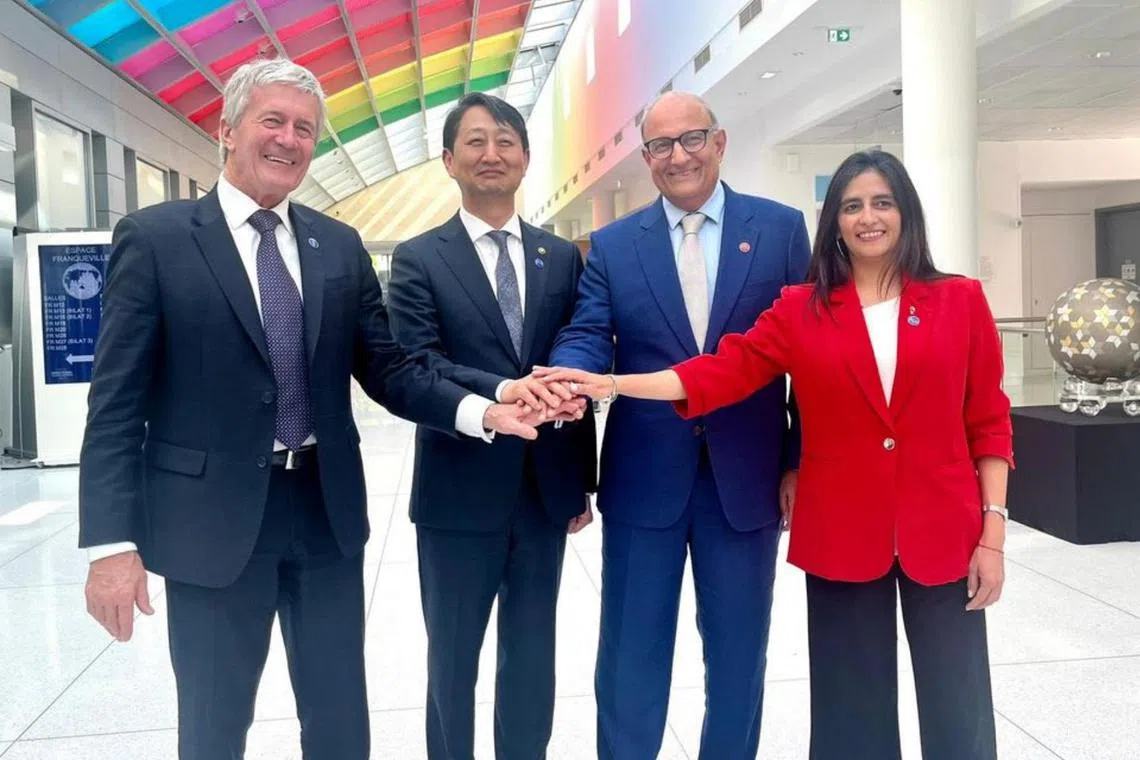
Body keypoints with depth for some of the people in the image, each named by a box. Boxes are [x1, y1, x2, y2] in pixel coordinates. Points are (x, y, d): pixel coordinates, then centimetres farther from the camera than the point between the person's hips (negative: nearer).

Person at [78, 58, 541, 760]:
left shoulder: (341, 246, 6)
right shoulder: (154, 238, -5)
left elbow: (386, 369, 3)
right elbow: (117, 402, -7)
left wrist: (479, 410, -15)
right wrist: (112, 542, -13)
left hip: (328, 509, 4)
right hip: (212, 517, -3)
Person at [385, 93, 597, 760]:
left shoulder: (563, 257, 7)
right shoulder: (418, 259, -2)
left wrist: (583, 483, 8)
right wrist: (500, 390, -32)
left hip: (545, 490, 3)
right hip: (460, 493, -2)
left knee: (533, 657, 17)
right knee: (453, 661, 14)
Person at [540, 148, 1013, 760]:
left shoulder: (960, 300, 3)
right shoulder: (800, 310, 3)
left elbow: (988, 422, 3)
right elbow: (722, 372, -6)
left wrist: (993, 530, -2)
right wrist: (612, 384, -16)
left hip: (943, 535, 0)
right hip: (843, 538, 0)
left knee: (957, 707, 8)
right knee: (853, 709, 12)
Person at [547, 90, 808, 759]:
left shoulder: (781, 228, 2)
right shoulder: (613, 245, 4)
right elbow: (588, 337, -6)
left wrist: (802, 459, -1)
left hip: (747, 476, 0)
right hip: (644, 477, 1)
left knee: (739, 653, 15)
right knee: (631, 655, 11)